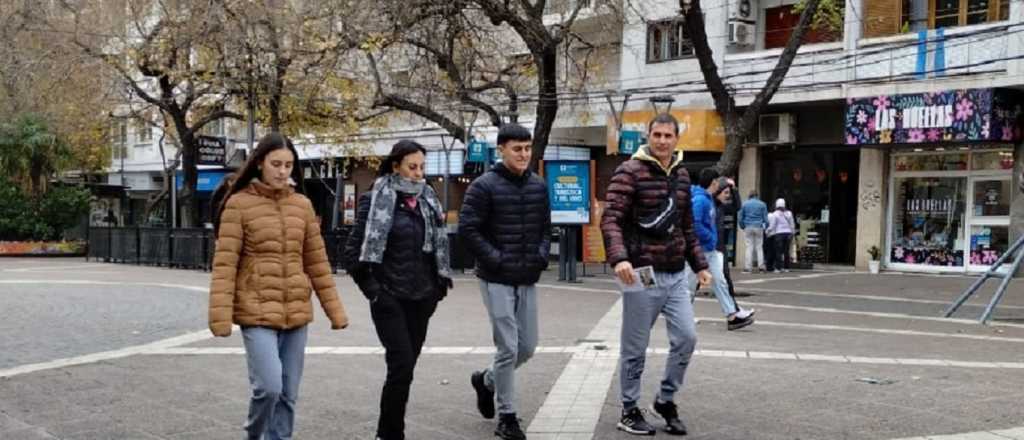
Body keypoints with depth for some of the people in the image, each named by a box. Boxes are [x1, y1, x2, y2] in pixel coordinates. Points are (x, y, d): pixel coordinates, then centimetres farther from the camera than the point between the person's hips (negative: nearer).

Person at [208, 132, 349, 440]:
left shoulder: (302, 205, 8)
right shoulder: (239, 204, -5)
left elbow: (317, 262, 11)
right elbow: (225, 264, -8)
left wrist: (334, 309, 9)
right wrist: (221, 316, -15)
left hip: (296, 313, 5)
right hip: (257, 312, -4)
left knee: (289, 393, 8)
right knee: (269, 387, -14)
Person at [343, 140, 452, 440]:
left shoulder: (428, 199, 11)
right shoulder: (376, 200, -6)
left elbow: (439, 246, 21)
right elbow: (354, 249, -7)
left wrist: (440, 284, 12)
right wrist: (370, 288, -11)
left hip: (421, 298, 6)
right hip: (389, 298, -6)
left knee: (406, 366, 9)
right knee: (401, 365, -12)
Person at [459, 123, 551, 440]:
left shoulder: (538, 187, 9)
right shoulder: (484, 186, -9)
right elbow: (467, 229, -12)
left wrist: (542, 255, 1)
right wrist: (496, 260, -14)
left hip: (528, 280, 6)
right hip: (497, 280, -6)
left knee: (527, 348, 10)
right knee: (508, 349, -5)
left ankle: (486, 380, 37)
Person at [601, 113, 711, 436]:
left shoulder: (682, 174, 12)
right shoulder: (630, 172, -10)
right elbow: (610, 220, -17)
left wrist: (700, 265, 15)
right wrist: (619, 258, -31)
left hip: (675, 275, 6)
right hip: (643, 275, -6)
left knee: (686, 337, 3)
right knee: (635, 347, 3)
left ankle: (665, 400, 22)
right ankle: (629, 411, 19)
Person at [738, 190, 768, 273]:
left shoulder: (744, 204, 4)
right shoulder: (762, 204, 4)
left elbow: (740, 217, 5)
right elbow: (765, 218, 4)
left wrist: (742, 227, 14)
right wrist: (766, 228, 13)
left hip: (748, 228, 0)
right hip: (759, 228, 0)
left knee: (749, 247, 1)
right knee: (759, 247, 6)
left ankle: (748, 267, -5)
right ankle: (761, 266, 2)